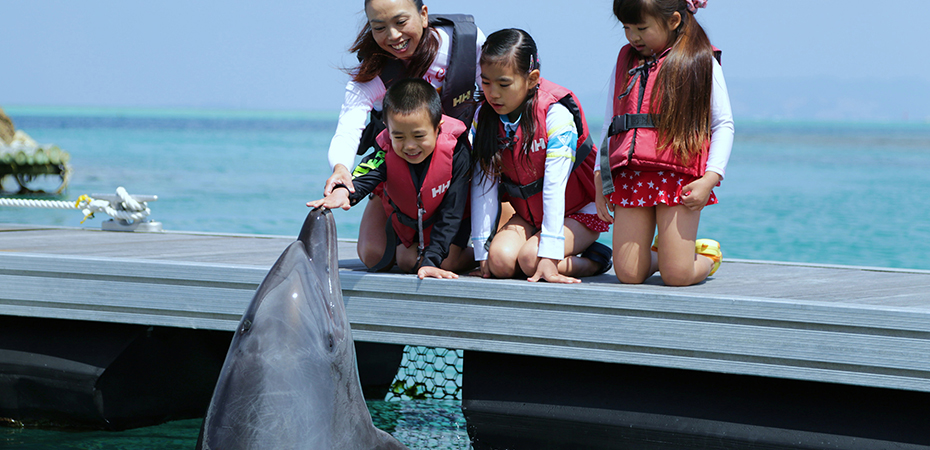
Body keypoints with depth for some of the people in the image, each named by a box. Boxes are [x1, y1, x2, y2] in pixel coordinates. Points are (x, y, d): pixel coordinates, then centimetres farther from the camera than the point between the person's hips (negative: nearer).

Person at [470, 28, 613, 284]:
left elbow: (554, 187, -28)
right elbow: (483, 184, -10)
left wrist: (549, 256, -31)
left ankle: (594, 261, -1)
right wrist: (482, 251, -14)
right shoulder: (484, 116, -8)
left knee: (531, 258, -29)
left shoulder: (556, 114, -24)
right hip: (528, 214, 5)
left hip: (578, 211, -5)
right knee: (501, 259, -23)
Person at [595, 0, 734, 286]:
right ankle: (657, 255, 27)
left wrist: (711, 178, -10)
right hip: (629, 177, 4)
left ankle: (707, 257, 23)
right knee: (628, 274, -5)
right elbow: (610, 123, 19)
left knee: (676, 275, -10)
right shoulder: (625, 61, 15)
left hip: (679, 177, -4)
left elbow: (723, 125, 2)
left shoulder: (702, 61, 3)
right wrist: (600, 180, 14)